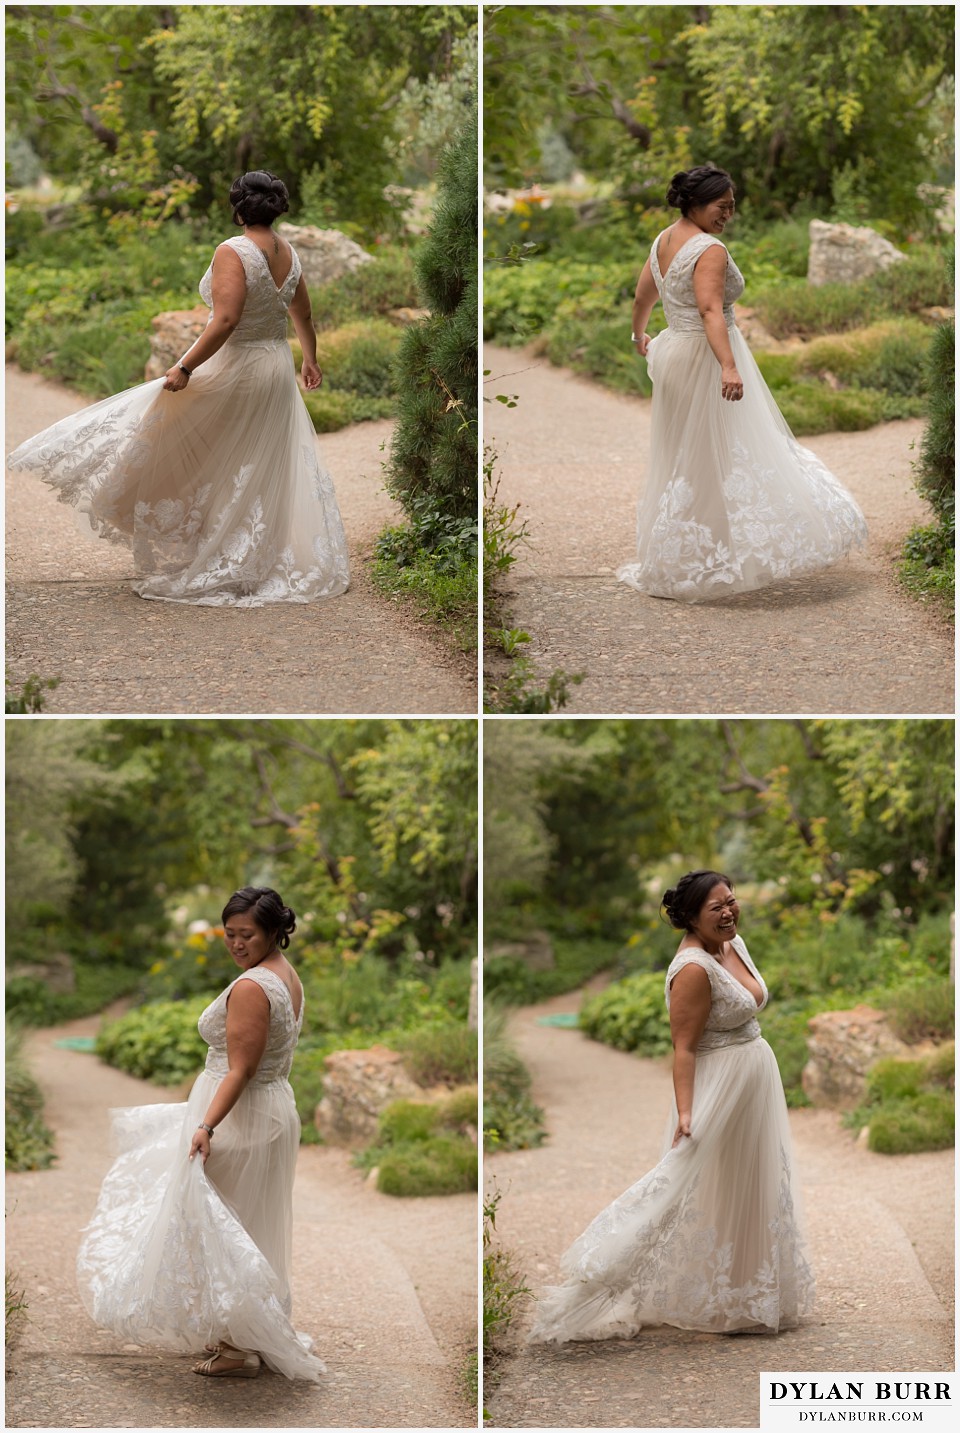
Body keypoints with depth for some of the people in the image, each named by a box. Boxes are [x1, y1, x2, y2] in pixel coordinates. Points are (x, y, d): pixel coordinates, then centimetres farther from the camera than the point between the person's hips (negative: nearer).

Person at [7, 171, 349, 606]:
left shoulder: (233, 253, -20)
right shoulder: (290, 256, 3)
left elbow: (224, 322, -29)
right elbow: (303, 316, 17)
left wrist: (185, 368, -25)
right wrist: (310, 360, 34)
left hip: (230, 373, -7)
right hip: (277, 371, 7)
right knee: (271, 472, 15)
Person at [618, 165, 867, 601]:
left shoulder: (663, 241, 10)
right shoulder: (710, 250, -17)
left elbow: (643, 296, 23)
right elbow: (710, 310, -30)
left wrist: (639, 335, 41)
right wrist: (729, 366, -39)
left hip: (673, 353, 10)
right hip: (706, 359, -9)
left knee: (682, 463, 16)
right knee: (723, 459, -4)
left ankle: (669, 563, 23)